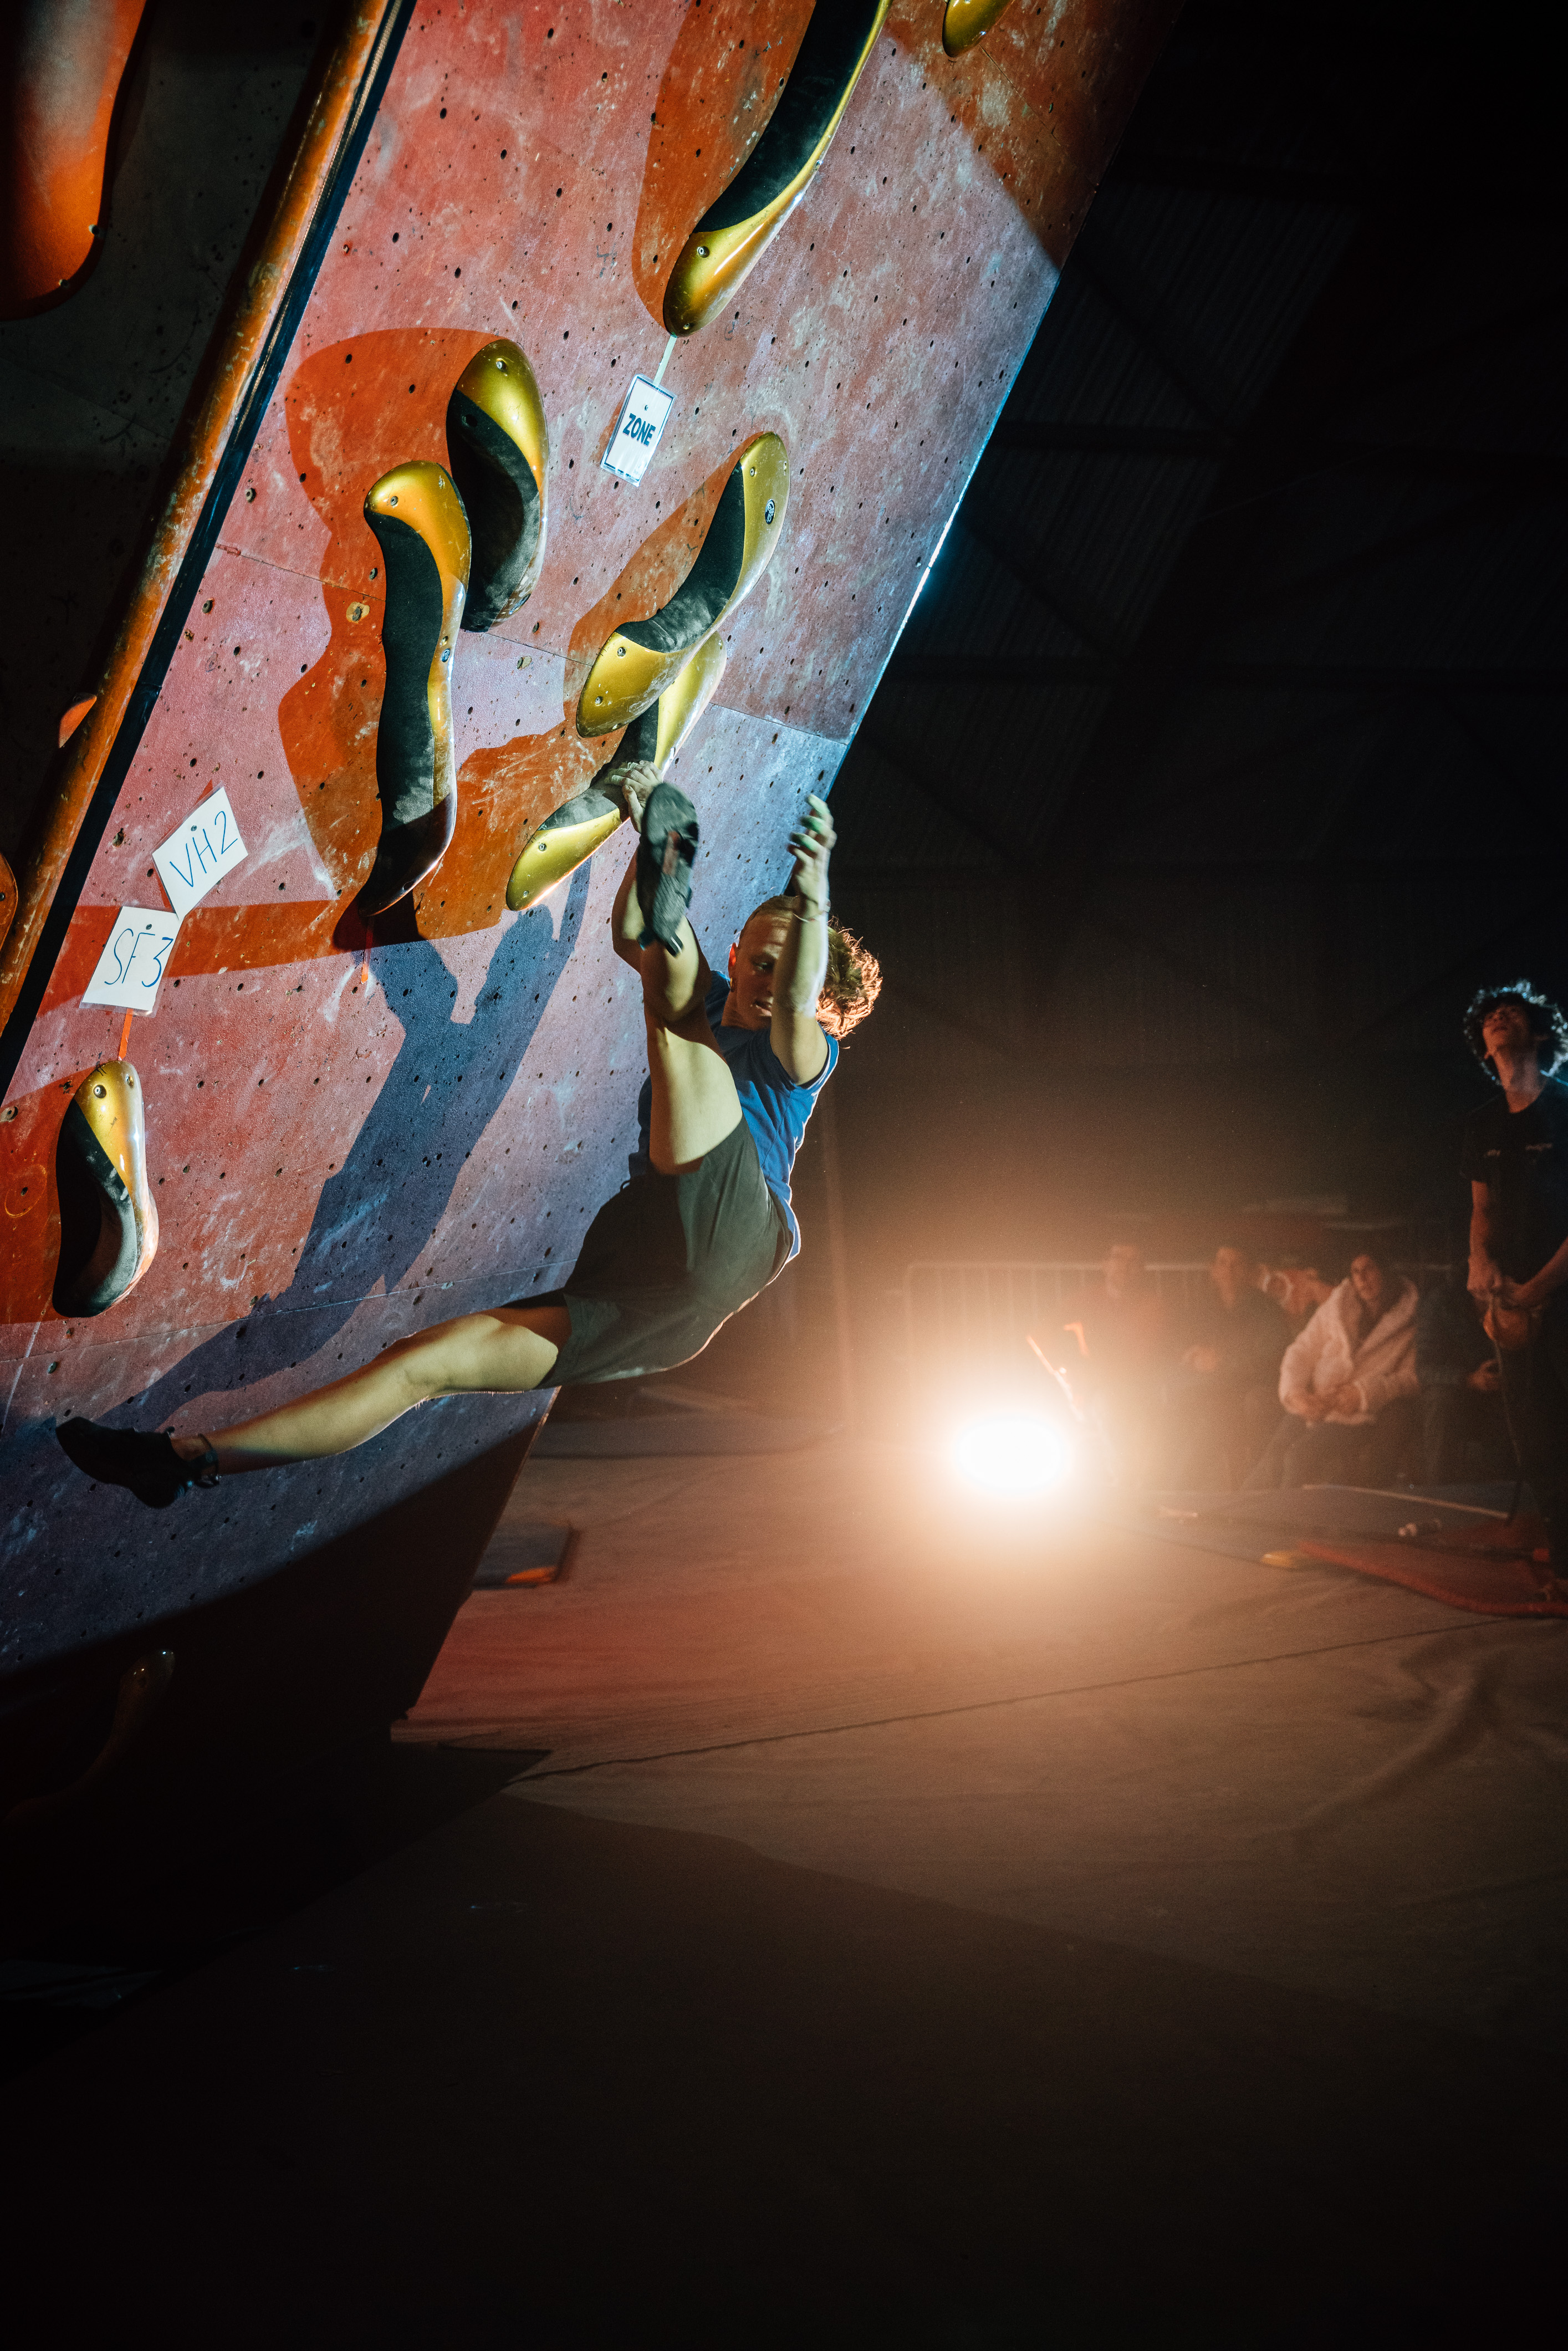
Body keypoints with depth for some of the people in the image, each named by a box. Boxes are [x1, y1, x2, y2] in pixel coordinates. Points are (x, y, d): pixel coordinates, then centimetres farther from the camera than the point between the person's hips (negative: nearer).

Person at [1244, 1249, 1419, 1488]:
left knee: (1303, 1457, -28)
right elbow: (1302, 1352, 14)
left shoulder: (1411, 1316, 2)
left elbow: (1414, 1375, -5)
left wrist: (1365, 1393, -16)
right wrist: (1294, 1391, -5)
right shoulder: (1338, 1303, 14)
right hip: (1312, 1406, 4)